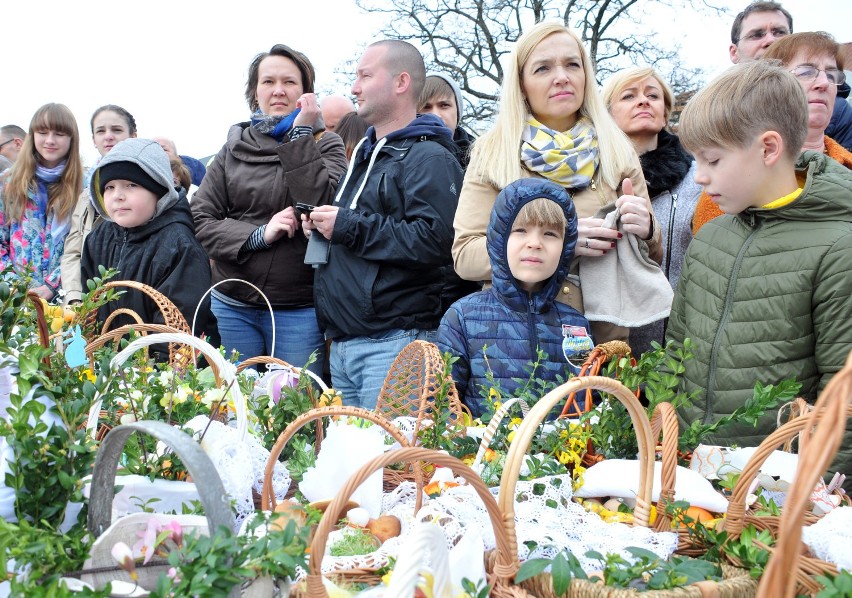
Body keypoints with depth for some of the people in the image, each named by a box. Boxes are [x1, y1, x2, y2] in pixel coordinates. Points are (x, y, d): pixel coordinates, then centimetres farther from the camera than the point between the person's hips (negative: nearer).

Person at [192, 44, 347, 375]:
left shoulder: (325, 145, 4)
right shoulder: (235, 148, 9)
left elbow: (323, 207, -15)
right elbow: (200, 220, 3)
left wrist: (300, 136, -12)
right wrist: (259, 234, -11)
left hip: (299, 311, -2)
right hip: (232, 307, 2)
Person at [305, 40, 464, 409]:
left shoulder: (428, 157, -8)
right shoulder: (364, 155, 22)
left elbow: (435, 240, -23)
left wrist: (348, 227, -17)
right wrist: (321, 225, 9)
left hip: (393, 342, -9)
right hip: (342, 343, 9)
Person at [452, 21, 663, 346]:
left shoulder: (617, 153, 4)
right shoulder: (492, 153, -2)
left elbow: (651, 255, 8)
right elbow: (465, 255, -7)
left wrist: (645, 231, -15)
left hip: (605, 339, 2)